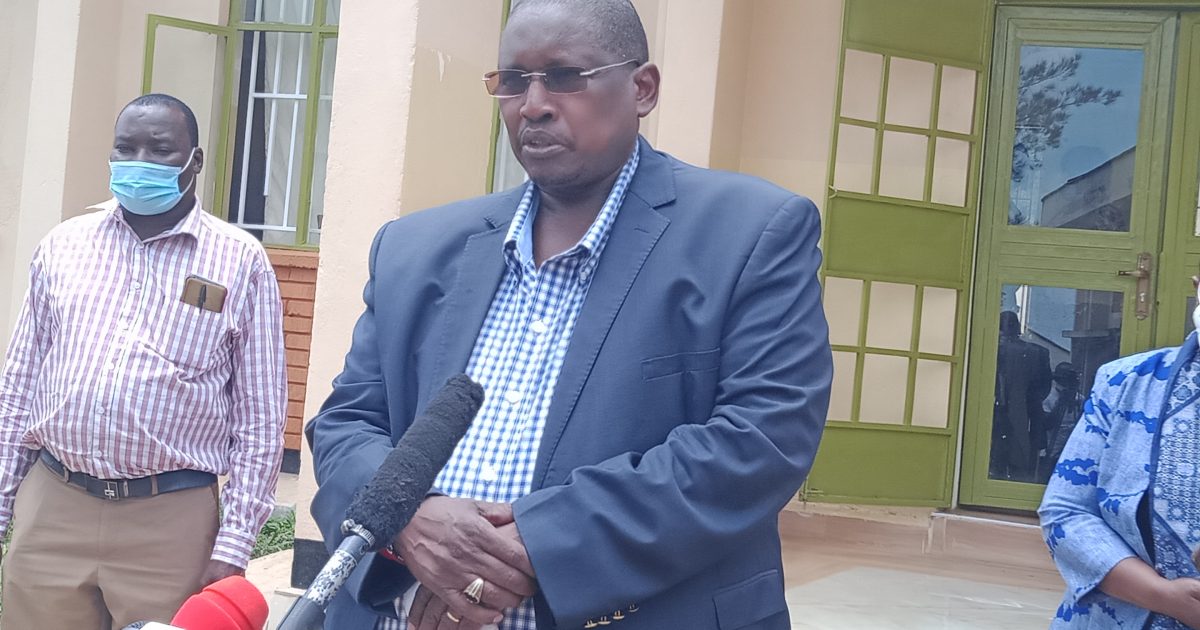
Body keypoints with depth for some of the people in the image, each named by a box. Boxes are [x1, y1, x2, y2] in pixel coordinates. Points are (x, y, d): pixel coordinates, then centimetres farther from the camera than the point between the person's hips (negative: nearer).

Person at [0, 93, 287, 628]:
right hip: (50, 508, 3)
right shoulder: (62, 246, 7)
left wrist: (233, 545, -6)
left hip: (171, 521, -2)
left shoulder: (241, 261, -1)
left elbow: (260, 416, -2)